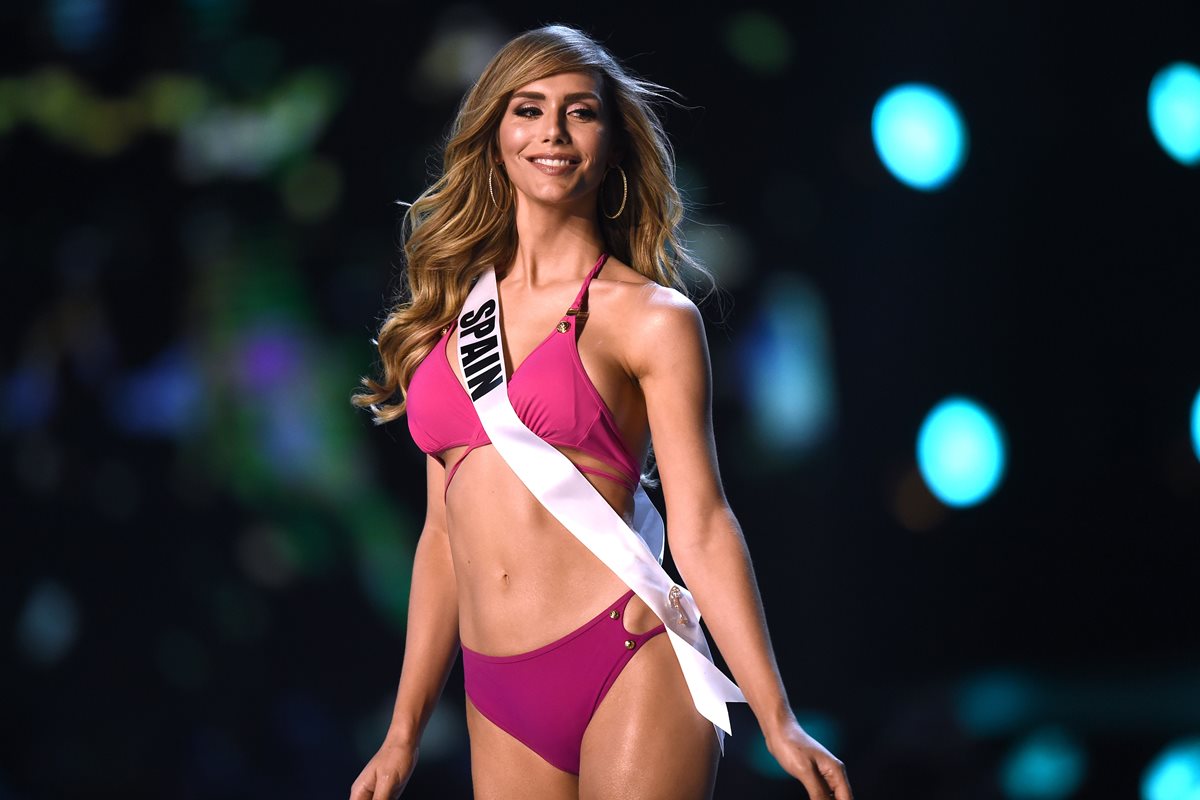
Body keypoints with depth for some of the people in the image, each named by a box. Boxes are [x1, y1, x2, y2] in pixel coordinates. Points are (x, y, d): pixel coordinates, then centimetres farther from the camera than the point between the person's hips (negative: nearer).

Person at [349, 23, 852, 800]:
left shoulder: (650, 318, 0)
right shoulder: (450, 311, 13)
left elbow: (700, 527, -5)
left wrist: (778, 724, -12)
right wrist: (403, 736, 17)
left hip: (627, 672, -4)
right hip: (501, 702, 4)